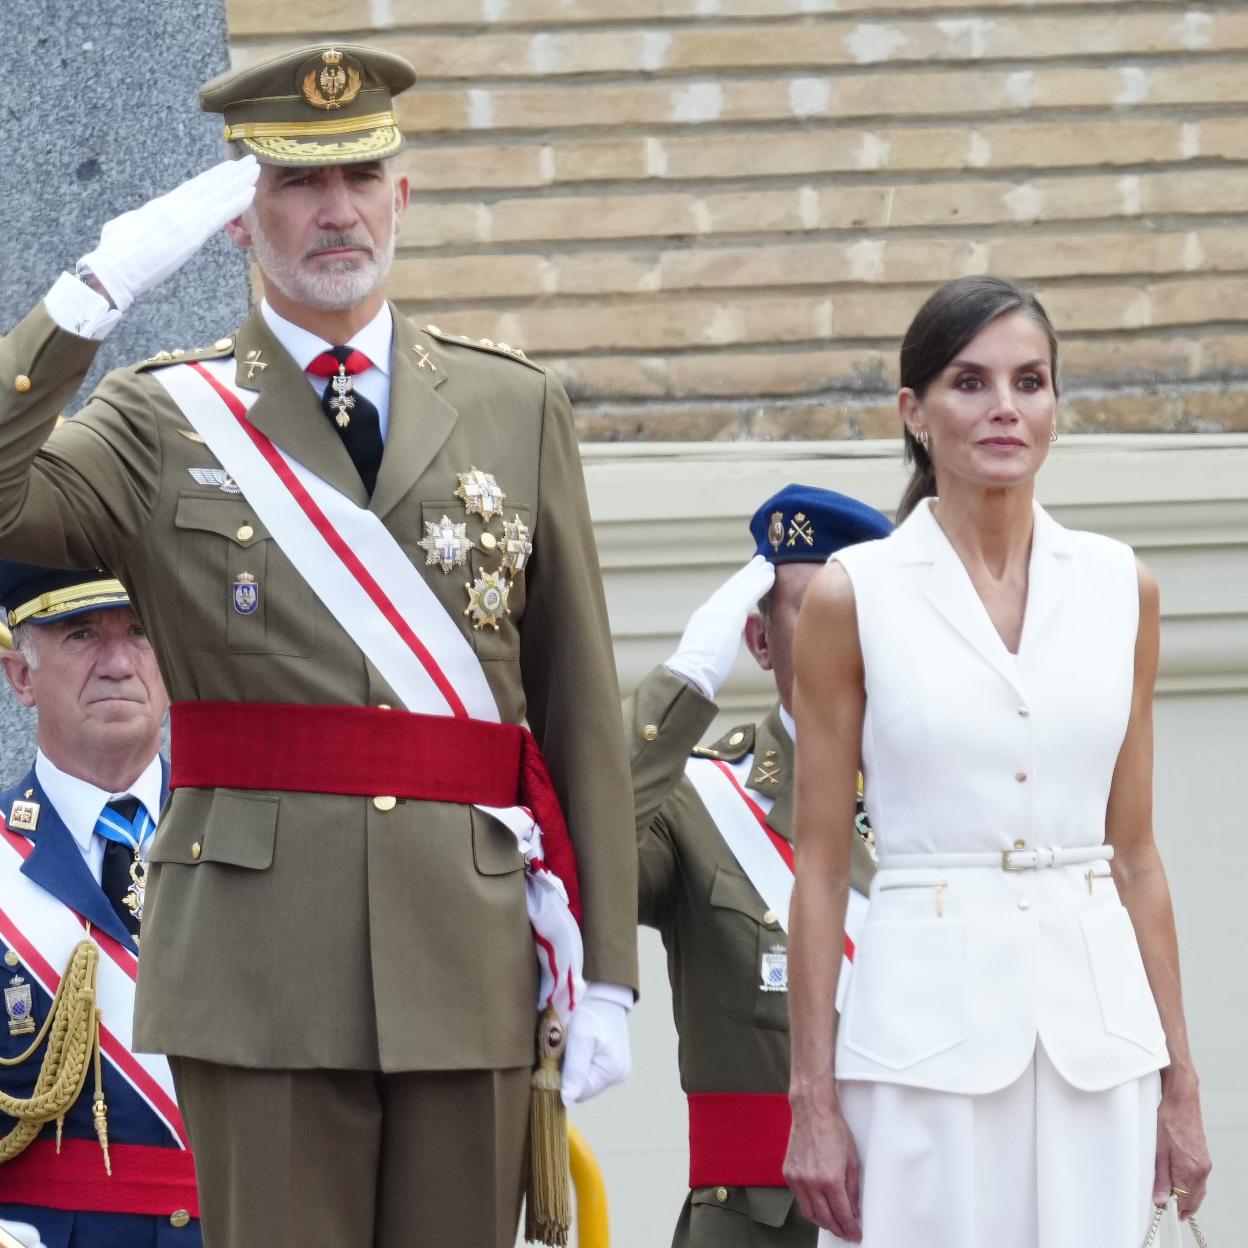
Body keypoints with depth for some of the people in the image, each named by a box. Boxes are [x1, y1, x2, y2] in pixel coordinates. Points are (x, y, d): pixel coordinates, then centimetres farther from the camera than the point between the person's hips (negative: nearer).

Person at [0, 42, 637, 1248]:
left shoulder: (515, 408, 11)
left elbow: (580, 703, 9)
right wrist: (97, 290, -16)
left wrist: (605, 969, 5)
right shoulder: (163, 421, 6)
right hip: (262, 957, -2)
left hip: (471, 957, 2)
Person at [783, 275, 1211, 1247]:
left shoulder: (1121, 588, 8)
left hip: (1094, 1018, 3)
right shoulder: (855, 595, 0)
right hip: (928, 1017, -3)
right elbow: (819, 867, 0)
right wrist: (813, 1099, -4)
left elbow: (1134, 852, 12)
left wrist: (1179, 1079, 9)